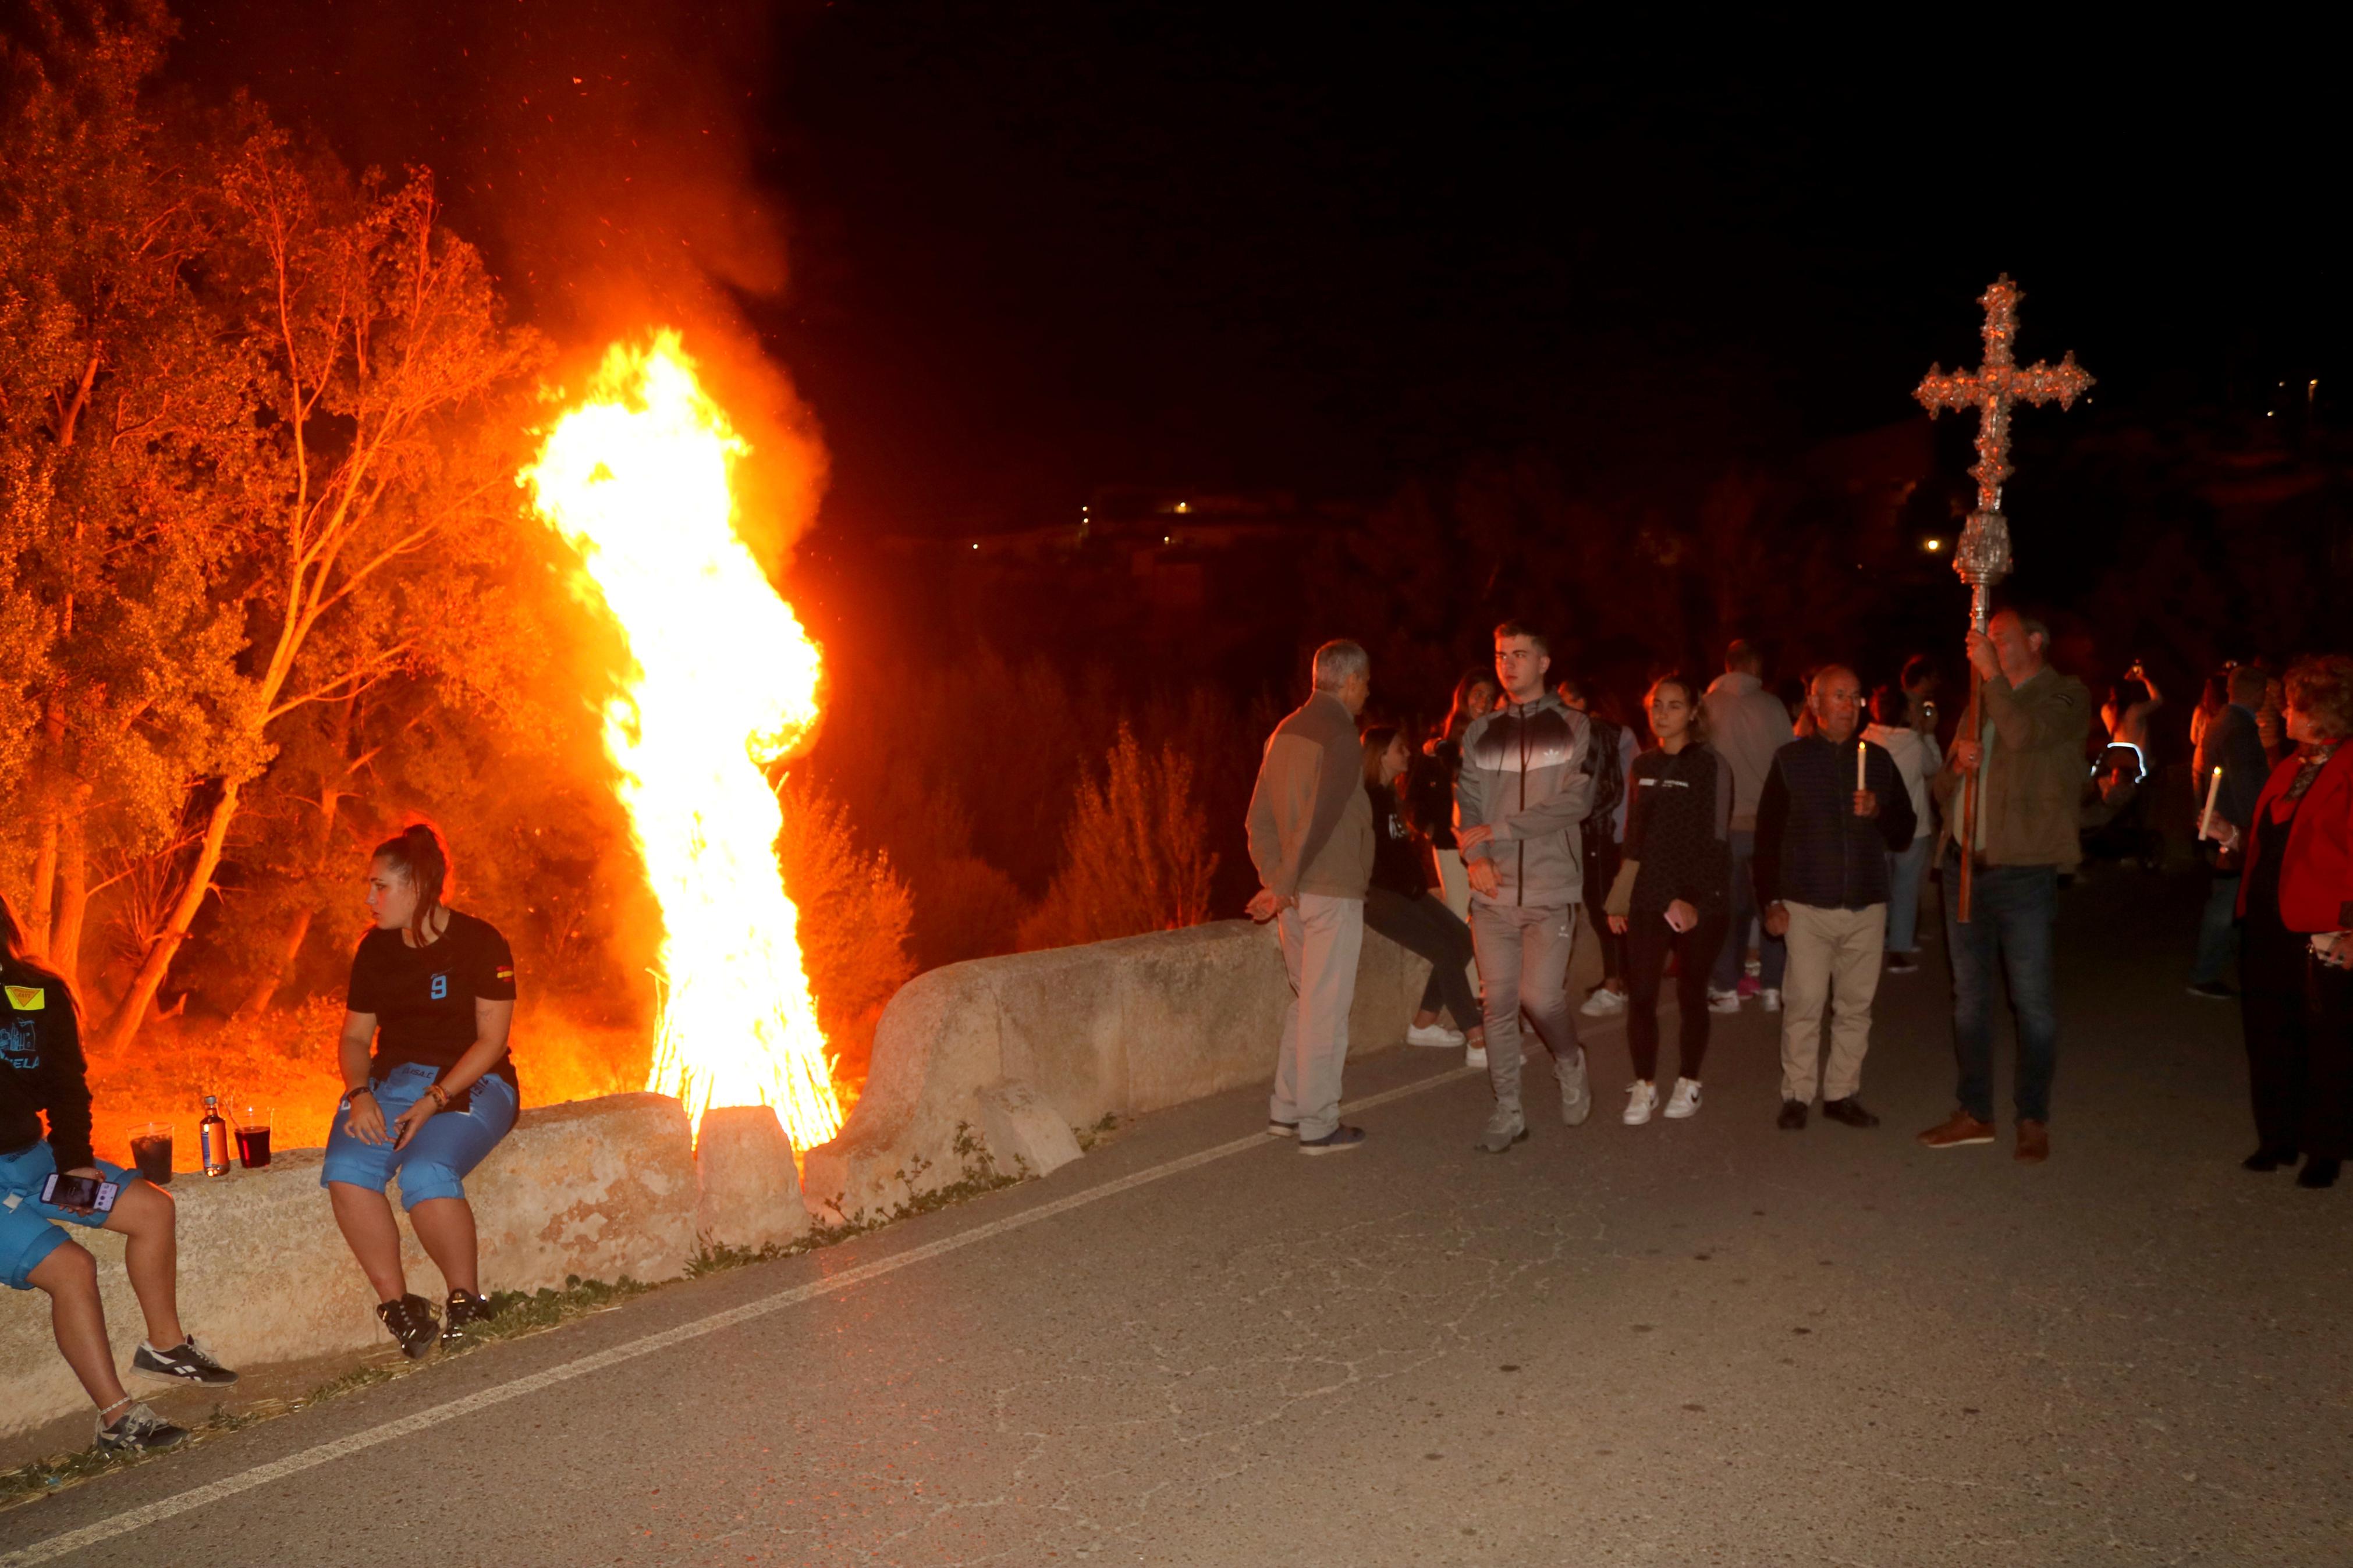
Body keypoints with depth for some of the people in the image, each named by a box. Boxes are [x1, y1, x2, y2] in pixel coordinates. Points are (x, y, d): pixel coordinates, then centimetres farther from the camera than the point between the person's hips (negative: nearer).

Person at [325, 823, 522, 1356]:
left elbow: (492, 1039, -9)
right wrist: (360, 1094, -8)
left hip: (470, 1083, -5)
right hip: (392, 1081, 5)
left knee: (426, 1174, -32)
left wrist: (434, 1100, -19)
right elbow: (356, 1037, 13)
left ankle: (467, 1300, -11)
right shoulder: (375, 951, 10)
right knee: (345, 1169, -25)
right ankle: (396, 1303, -15)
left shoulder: (479, 943, -6)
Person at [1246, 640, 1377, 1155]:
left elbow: (1259, 818, 11)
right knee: (1326, 1010, -1)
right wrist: (1282, 885, -15)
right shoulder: (1341, 737, -15)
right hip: (1332, 891, -8)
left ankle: (1285, 1110, 23)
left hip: (1295, 893, 8)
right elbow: (1319, 820, -21)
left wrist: (1275, 878, 6)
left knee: (1305, 1001, 18)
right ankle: (1318, 1126, 6)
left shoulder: (1286, 732, 12)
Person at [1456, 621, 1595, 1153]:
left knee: (1541, 998, -10)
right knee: (1499, 1004, 3)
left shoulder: (1572, 728, 2)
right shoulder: (1481, 733, 11)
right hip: (1493, 892, 3)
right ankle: (1507, 1112, 14)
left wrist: (1499, 828, -13)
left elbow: (1576, 801, -10)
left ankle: (1570, 1065, 22)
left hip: (1550, 891, -3)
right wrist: (1474, 857, -12)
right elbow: (1465, 803, 7)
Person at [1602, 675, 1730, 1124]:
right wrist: (1618, 899, 13)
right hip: (1648, 897, 4)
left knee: (1691, 994, 5)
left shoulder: (1712, 768, -4)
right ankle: (1644, 1086, 8)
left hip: (1699, 901, -4)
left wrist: (1691, 898, -16)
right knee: (1640, 994, -3)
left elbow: (1715, 842, -8)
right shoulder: (1641, 767, 11)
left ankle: (1688, 1083, 20)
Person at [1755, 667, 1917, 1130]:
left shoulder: (1877, 759, 11)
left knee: (1856, 1005, 6)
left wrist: (1878, 813, -8)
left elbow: (1904, 834, 13)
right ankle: (1797, 1095, 6)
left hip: (1867, 905, 3)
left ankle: (1842, 1093, 16)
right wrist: (1771, 900, -5)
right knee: (1804, 1003, -4)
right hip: (1807, 905, -3)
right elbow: (1768, 835, 1)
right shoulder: (1791, 759, 3)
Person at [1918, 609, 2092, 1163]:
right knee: (1970, 995, 12)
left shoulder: (2066, 697, -2)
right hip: (1965, 864, 7)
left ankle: (2033, 1120, 10)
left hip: (2023, 872, -7)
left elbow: (2025, 734, -24)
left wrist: (1992, 675, -16)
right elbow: (1943, 791, 17)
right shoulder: (1982, 702, 17)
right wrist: (1957, 765, -5)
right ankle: (1975, 1113, 21)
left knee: (2033, 1000, -1)